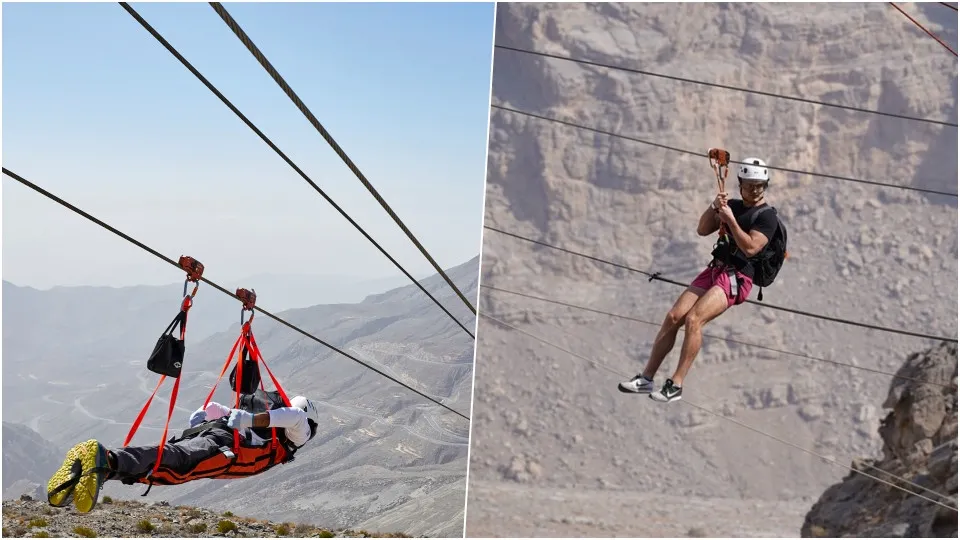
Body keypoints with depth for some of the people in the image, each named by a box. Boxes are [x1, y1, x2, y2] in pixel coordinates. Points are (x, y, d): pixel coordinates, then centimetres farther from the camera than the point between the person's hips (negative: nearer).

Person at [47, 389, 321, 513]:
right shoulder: (297, 435, 26)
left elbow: (209, 408, 42)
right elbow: (296, 416, -1)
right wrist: (253, 421, -4)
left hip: (200, 432, 7)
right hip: (226, 443, -7)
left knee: (151, 467, -17)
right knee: (175, 464, -33)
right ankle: (107, 460, -58)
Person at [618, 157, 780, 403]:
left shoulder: (767, 216, -3)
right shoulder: (733, 205, 16)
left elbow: (750, 248, -17)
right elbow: (703, 230, 10)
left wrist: (730, 219, -17)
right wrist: (714, 206, -5)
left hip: (737, 278, -7)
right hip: (714, 270, 7)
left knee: (693, 319, -25)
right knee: (673, 316, -6)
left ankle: (676, 385, -20)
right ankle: (646, 377, -1)